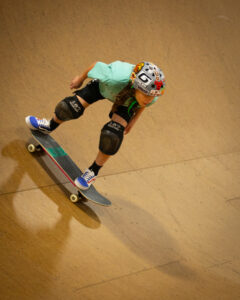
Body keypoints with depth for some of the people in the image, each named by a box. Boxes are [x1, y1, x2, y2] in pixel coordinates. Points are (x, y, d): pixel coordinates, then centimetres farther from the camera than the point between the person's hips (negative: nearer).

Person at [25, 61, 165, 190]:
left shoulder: (152, 97, -38)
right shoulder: (115, 78, -49)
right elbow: (96, 65, -25)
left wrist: (134, 120, -1)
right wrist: (80, 79, -7)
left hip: (127, 101, 1)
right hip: (104, 86, -1)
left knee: (112, 136, -16)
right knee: (72, 107, -6)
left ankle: (94, 170, 12)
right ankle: (50, 126, 32)